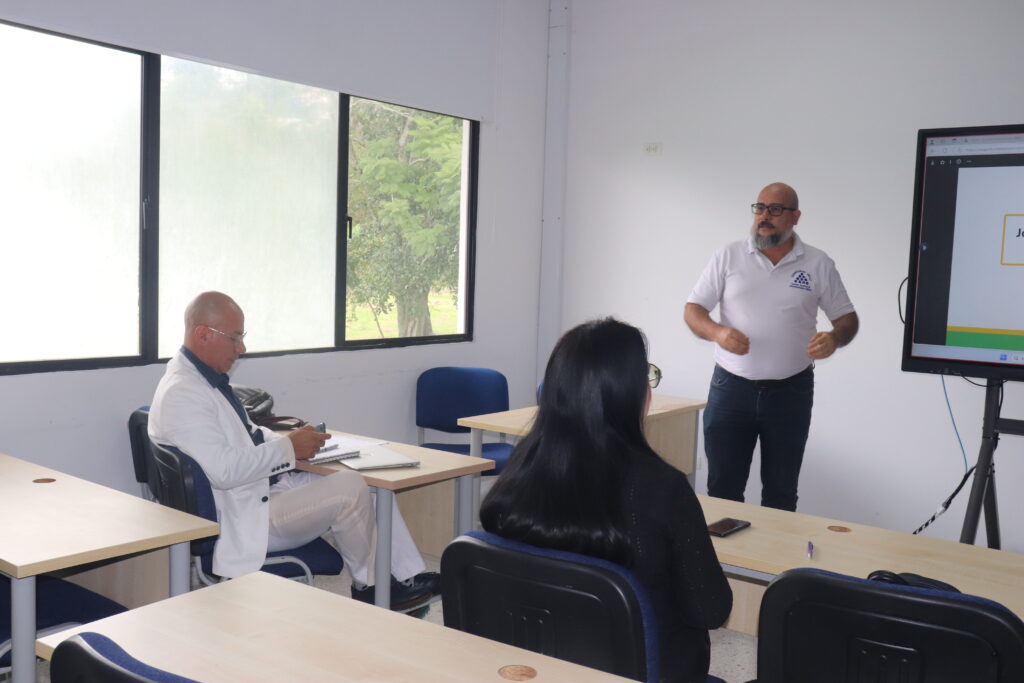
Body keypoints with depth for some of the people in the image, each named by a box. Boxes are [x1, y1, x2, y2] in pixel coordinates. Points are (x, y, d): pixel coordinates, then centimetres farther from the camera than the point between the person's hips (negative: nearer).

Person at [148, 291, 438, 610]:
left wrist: (289, 439, 4)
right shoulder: (181, 394, -21)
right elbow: (223, 470, -28)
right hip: (245, 518, -10)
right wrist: (288, 447, -19)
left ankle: (407, 578, 4)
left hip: (268, 486, 10)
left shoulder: (205, 377, 11)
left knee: (367, 484, 3)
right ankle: (369, 587, 2)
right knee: (349, 488, -20)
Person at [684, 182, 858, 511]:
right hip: (731, 388, 0)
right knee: (722, 490, 6)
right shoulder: (728, 256, 1)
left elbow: (847, 317, 7)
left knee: (781, 493, 12)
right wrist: (717, 332, -20)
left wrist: (835, 338, -17)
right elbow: (693, 309, 1)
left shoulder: (818, 264, 2)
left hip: (791, 392, 0)